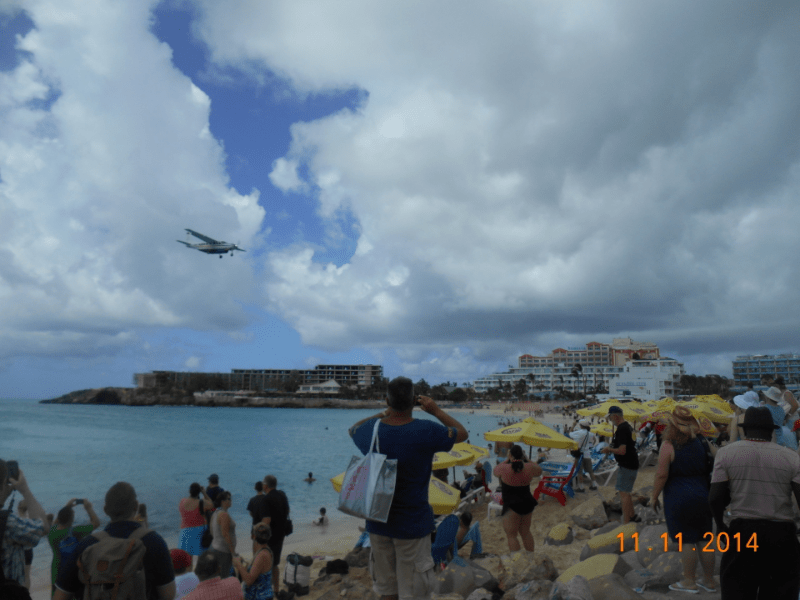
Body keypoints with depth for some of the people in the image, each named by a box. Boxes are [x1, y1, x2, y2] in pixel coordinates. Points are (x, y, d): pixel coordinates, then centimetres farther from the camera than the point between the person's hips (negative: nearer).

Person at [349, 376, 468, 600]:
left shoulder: (371, 430, -8)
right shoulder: (426, 431, -20)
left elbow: (353, 429, 18)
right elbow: (462, 433, 0)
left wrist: (383, 414, 17)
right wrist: (436, 410, 6)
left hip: (378, 522, 4)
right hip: (412, 523, -4)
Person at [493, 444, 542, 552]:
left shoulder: (504, 468, -15)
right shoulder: (529, 467, -6)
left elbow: (495, 471, 8)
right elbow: (539, 471, 17)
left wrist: (507, 460, 14)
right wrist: (527, 459, 19)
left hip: (512, 506, -5)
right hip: (527, 504, 5)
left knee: (511, 535, 2)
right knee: (525, 532, 21)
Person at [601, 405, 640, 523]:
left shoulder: (621, 429, -21)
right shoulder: (627, 426, 12)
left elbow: (622, 450, -26)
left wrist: (609, 449, -11)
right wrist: (611, 449, 14)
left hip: (627, 465, -11)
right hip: (631, 464, 11)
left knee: (624, 493, -7)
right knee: (625, 492, 22)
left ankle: (626, 522, -4)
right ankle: (632, 516, 33)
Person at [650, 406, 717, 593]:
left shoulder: (669, 446, -13)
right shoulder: (702, 442, 4)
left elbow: (661, 475, -15)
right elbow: (712, 469, 14)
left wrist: (654, 497, -4)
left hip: (679, 499, -6)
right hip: (703, 496, 6)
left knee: (687, 540, 2)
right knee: (704, 539, 14)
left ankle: (689, 581, 12)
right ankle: (709, 580, 24)